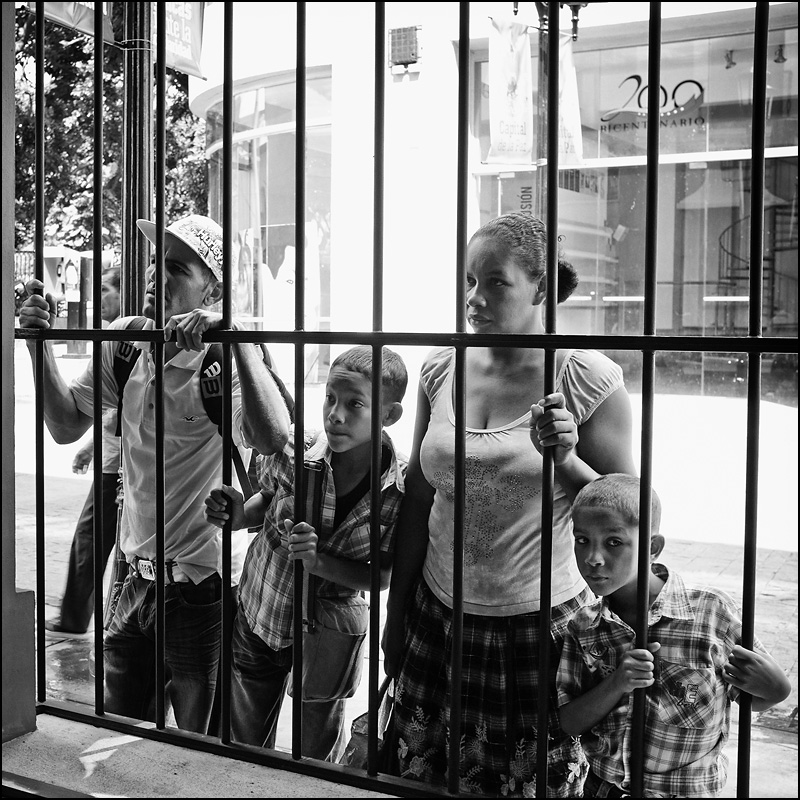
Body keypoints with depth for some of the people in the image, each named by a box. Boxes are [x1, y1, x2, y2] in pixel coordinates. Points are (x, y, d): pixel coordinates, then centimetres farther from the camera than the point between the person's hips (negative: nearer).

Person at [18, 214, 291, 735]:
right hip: (139, 579, 6)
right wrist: (40, 345, -1)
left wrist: (235, 337, -41)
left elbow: (273, 439, -38)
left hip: (202, 589, -6)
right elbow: (67, 426, 10)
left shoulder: (221, 360, -19)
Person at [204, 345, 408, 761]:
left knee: (318, 754, 18)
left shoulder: (402, 487, -21)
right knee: (245, 745, 19)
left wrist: (318, 560, -29)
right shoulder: (293, 449, -18)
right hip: (259, 618, 1)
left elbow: (381, 575, -14)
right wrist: (239, 514, -17)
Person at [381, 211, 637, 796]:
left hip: (543, 625, -3)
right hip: (439, 617, 4)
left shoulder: (589, 380, -11)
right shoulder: (441, 370, 1)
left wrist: (565, 459, -22)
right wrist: (396, 615, 13)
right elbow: (418, 500, 10)